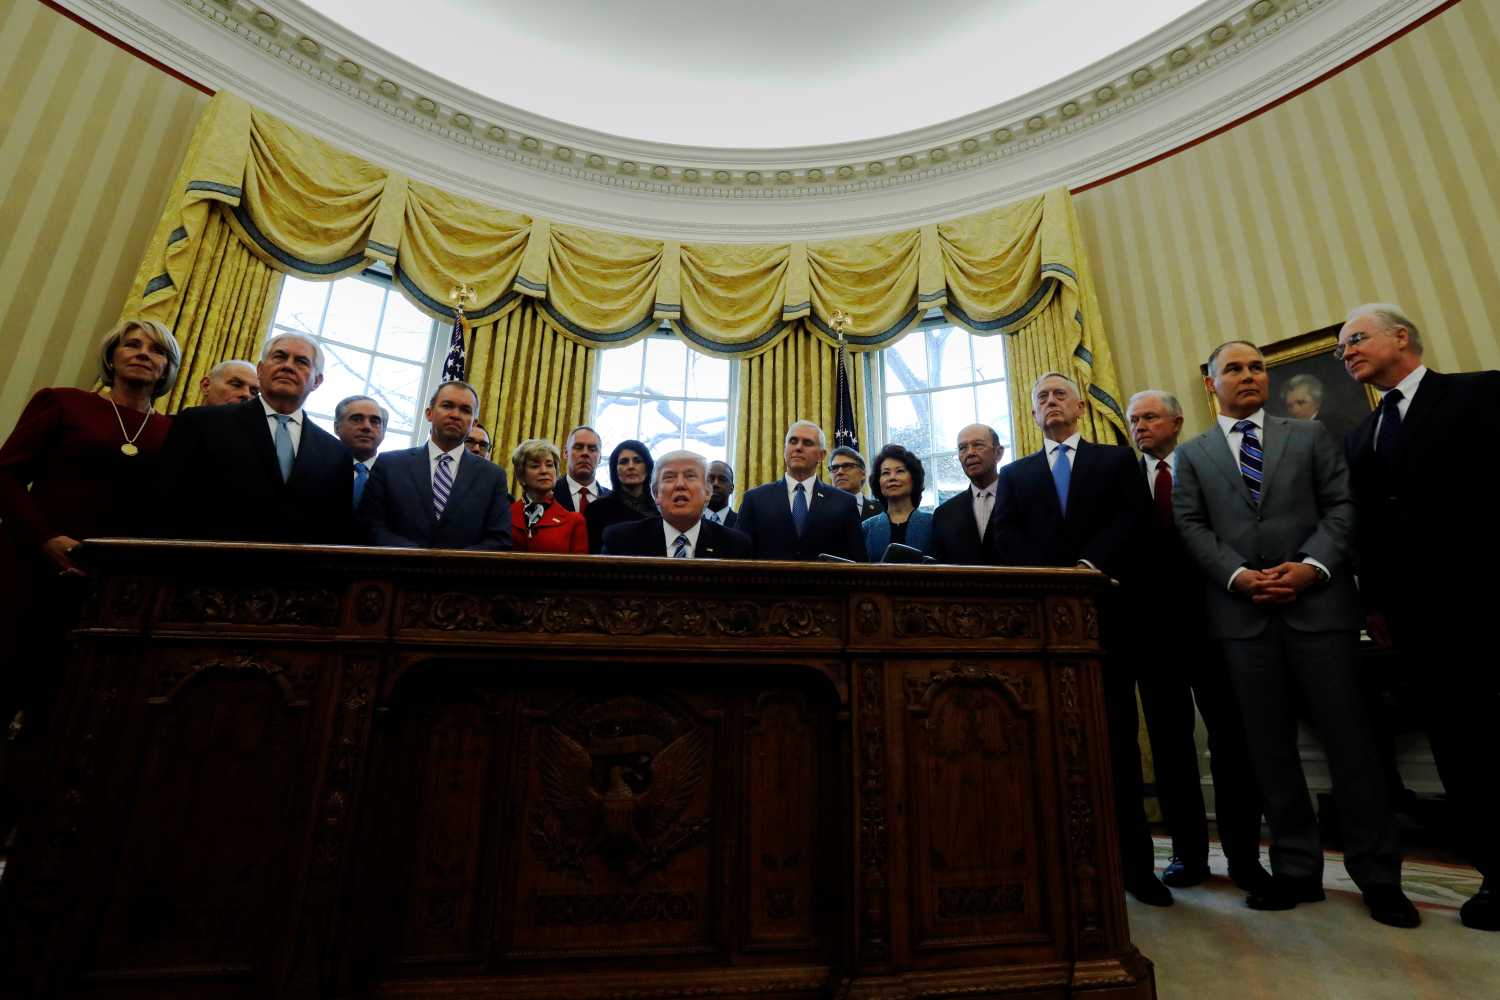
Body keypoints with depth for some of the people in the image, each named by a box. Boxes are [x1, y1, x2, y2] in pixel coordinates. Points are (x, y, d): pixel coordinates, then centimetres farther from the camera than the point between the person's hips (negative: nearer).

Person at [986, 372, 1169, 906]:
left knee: (1118, 736, 3)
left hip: (1104, 608, 0)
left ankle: (1135, 862, 13)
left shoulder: (1116, 459, 16)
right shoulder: (1014, 474, 17)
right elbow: (1003, 538, 3)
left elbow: (1130, 518, -1)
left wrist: (1089, 567, -16)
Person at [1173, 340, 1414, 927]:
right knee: (1269, 744, 5)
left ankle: (1377, 874, 17)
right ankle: (1296, 868, 15)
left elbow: (1342, 505, 4)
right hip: (1241, 611, 0)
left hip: (1319, 601, 0)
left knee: (1347, 734, 3)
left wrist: (1312, 566, -12)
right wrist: (1237, 574, -12)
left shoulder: (1311, 436, 15)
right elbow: (1191, 526, 3)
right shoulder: (1192, 454, 13)